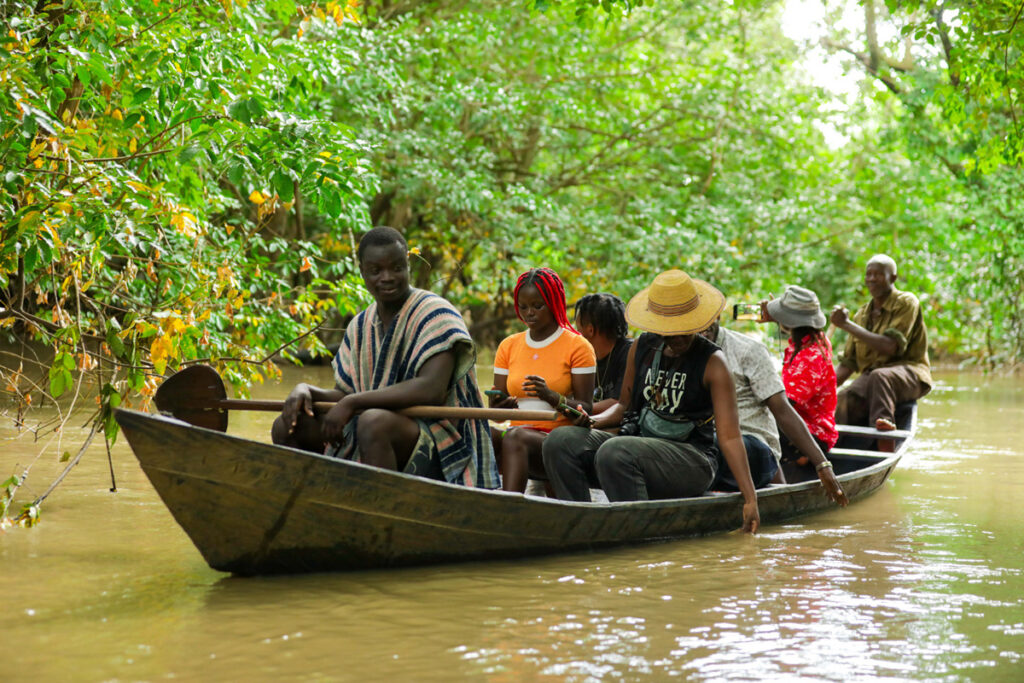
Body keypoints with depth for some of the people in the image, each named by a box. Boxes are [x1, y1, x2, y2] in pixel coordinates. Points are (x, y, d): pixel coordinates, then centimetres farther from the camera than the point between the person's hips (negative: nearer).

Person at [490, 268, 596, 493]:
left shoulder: (577, 346, 3)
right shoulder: (508, 346, 17)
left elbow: (585, 410, -3)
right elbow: (496, 411, 14)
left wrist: (552, 397, -22)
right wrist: (499, 405, -11)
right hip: (519, 432, 4)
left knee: (515, 437, -36)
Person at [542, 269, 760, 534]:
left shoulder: (712, 363, -6)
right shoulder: (642, 348, 8)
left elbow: (729, 436, -11)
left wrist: (750, 498, -17)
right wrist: (594, 420, -3)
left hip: (692, 461, -6)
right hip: (639, 444, 6)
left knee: (613, 452, -34)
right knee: (561, 441, -16)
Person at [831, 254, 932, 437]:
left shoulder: (906, 303, -2)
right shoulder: (862, 314, 17)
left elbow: (890, 347, -16)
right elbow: (849, 362, 18)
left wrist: (846, 324, -16)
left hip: (909, 373, -5)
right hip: (870, 376, 5)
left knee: (879, 376, -40)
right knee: (844, 399, -29)